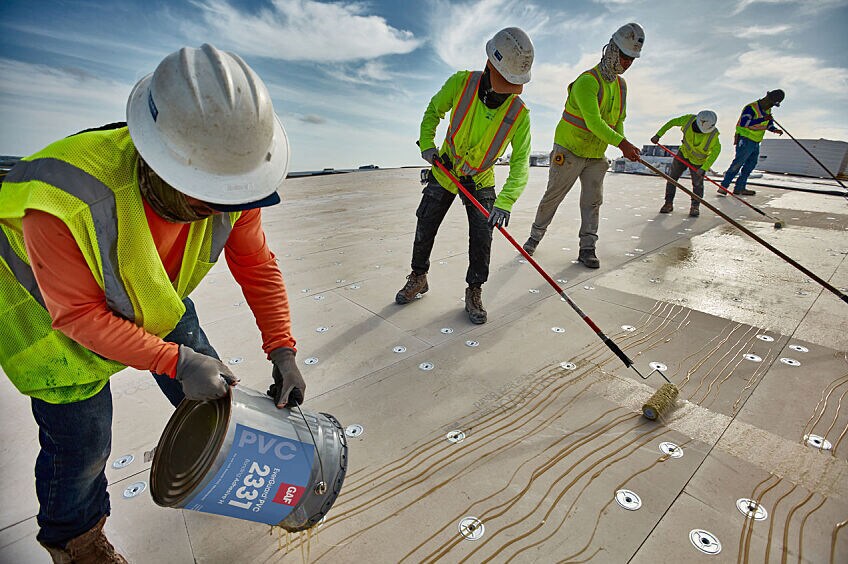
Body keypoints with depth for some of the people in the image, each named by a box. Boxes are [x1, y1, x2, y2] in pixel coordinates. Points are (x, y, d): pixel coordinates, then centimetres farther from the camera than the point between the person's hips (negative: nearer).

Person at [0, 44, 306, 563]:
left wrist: (282, 350, -20)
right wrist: (175, 361, -33)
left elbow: (258, 267, -15)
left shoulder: (226, 184, -27)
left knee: (211, 389, 12)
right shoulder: (64, 200, -41)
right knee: (81, 437, 3)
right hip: (55, 310, -4)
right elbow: (79, 314, -29)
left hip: (156, 299, 5)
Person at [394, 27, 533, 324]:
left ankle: (474, 292, 9)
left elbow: (520, 163, -24)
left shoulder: (519, 113, -20)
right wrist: (427, 144, -12)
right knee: (425, 228, 4)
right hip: (444, 171, 1)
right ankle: (418, 277, 27)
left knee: (482, 235, -10)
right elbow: (433, 111, 0)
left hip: (480, 181, 0)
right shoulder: (461, 83, -20)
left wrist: (505, 202, -38)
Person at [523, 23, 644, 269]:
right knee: (553, 196, 2)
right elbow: (593, 122, -28)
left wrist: (624, 145, -1)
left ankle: (587, 248, 6)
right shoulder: (587, 81, -18)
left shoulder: (621, 85, 9)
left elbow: (618, 120, 16)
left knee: (593, 201, 1)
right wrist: (622, 143, -34)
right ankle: (535, 237, 18)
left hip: (596, 156, 7)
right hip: (569, 151, -6)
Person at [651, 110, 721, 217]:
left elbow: (715, 152, -23)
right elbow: (672, 122, -6)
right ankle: (669, 203, 13)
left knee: (697, 184, -6)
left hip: (699, 161, -3)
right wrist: (658, 135, -6)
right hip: (684, 153, 3)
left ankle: (695, 206, 12)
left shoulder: (713, 134, -29)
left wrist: (704, 168, -31)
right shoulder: (689, 119, -23)